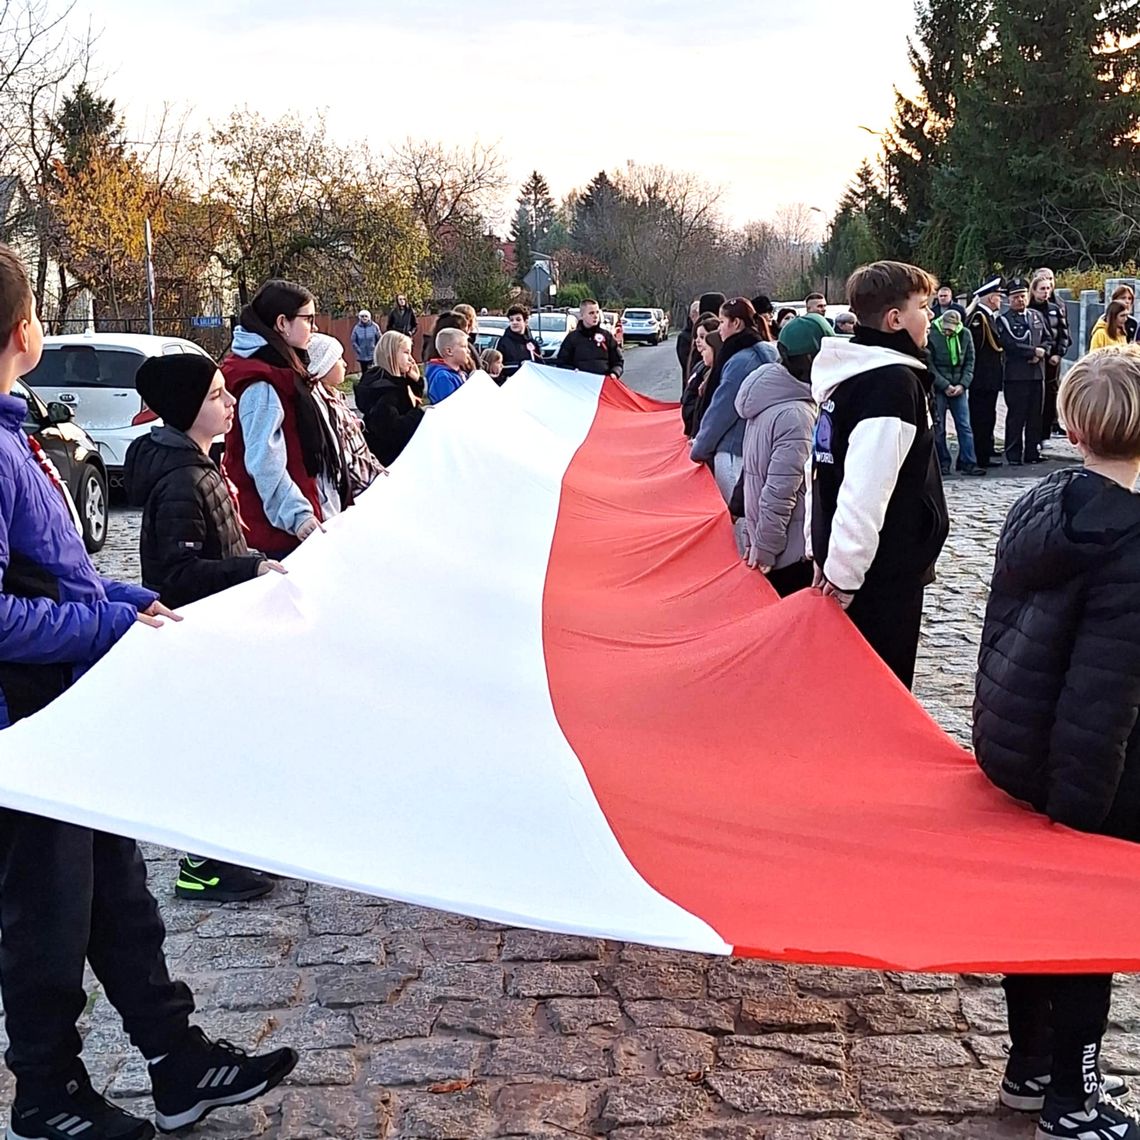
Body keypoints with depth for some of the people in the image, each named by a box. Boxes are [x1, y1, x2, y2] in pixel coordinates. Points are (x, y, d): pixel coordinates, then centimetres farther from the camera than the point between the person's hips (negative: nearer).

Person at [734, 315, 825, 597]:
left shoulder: (770, 400, 8)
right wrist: (765, 549, -16)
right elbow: (780, 492, -24)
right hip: (794, 553, -9)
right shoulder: (797, 415, -21)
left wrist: (753, 537, 18)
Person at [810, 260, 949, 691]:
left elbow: (827, 468, 16)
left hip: (859, 566, 9)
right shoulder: (895, 381, -20)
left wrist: (828, 554, 19)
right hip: (884, 572, -9)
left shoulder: (849, 374, 10)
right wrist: (844, 570, -24)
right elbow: (867, 488, -28)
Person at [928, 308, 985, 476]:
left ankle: (968, 463, 4)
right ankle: (943, 463, 11)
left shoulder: (965, 335, 2)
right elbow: (929, 365, -9)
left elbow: (970, 362, 6)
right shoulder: (931, 334, -9)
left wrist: (962, 384, -7)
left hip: (959, 387, 3)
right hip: (937, 388, -3)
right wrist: (945, 385, -13)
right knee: (938, 428, 2)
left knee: (965, 426, 1)